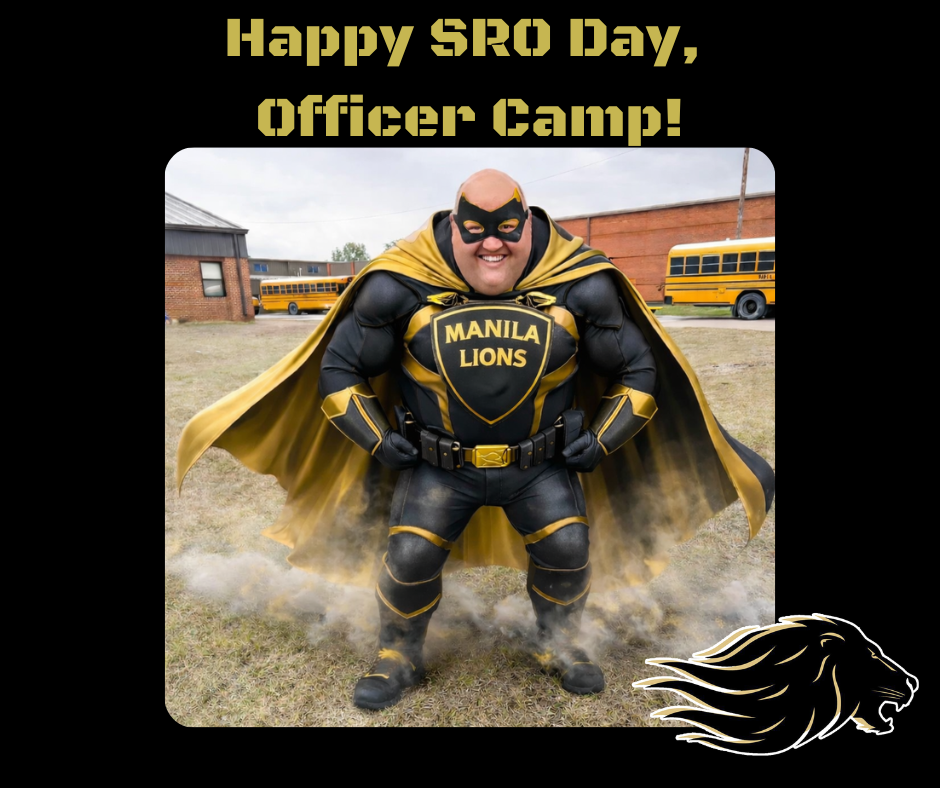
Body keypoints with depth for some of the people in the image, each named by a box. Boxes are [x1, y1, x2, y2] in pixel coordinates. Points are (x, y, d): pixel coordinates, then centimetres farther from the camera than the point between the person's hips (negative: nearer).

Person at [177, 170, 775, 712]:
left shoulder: (579, 286, -11)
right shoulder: (403, 286, -14)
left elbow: (639, 372, 2)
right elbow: (339, 369, -1)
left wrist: (599, 442, -4)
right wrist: (379, 443, -5)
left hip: (542, 463, 1)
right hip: (438, 463, 0)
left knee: (567, 550, -6)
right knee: (408, 558, -6)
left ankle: (558, 646, 29)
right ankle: (400, 659, 28)